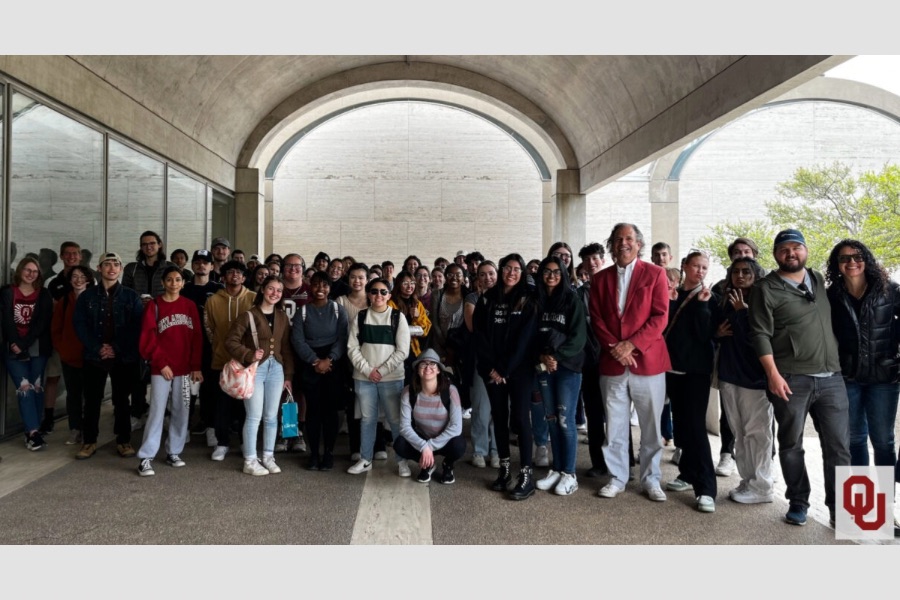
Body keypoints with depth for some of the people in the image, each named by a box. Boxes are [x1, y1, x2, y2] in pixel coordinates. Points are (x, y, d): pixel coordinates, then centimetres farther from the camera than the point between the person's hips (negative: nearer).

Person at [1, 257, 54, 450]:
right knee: (24, 387, -10)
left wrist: (24, 344, -13)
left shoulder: (44, 295, 6)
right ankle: (34, 431, -12)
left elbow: (43, 323, -4)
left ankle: (32, 431, 7)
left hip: (38, 348, 1)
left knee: (36, 387, 0)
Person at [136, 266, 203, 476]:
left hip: (185, 369, 3)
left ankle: (173, 452, 20)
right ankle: (146, 458, 1)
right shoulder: (154, 306, 0)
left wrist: (196, 367, 0)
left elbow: (197, 337, 5)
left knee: (181, 411, 8)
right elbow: (148, 339, -4)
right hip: (161, 368, -3)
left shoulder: (190, 306, 7)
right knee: (157, 411, -4)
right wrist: (161, 363, -11)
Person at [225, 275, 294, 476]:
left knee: (271, 416, 10)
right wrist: (249, 355, -23)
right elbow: (231, 341, -10)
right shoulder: (249, 315, -7)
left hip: (276, 369, 5)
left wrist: (288, 375, 9)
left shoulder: (282, 317, 9)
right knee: (254, 416, -1)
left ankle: (268, 457, 22)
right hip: (255, 369, -5)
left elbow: (286, 348, 11)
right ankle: (250, 461, 9)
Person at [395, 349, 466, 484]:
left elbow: (456, 427, -25)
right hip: (421, 439, 2)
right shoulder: (409, 392, -17)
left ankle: (447, 466, 4)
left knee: (458, 445, -35)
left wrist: (431, 446, -28)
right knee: (400, 444, -28)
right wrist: (424, 446, -34)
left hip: (445, 440, -2)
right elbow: (405, 426, -20)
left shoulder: (450, 390, -22)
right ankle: (427, 465, 5)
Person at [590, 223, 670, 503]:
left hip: (647, 360, -2)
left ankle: (651, 479, 22)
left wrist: (631, 344, -15)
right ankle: (617, 477, 22)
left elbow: (660, 316, -6)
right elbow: (596, 319, 5)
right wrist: (615, 348, -10)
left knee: (651, 426, 7)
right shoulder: (600, 279, 10)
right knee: (614, 426, 8)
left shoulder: (655, 273, 1)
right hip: (612, 363, 2)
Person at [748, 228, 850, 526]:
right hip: (791, 379, -4)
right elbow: (761, 335, -9)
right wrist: (772, 374, -16)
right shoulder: (767, 288, -3)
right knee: (791, 444, 7)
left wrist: (838, 362, 17)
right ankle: (798, 503, 20)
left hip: (831, 378, 4)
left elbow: (832, 320, 24)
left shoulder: (819, 280, 13)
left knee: (837, 446, 5)